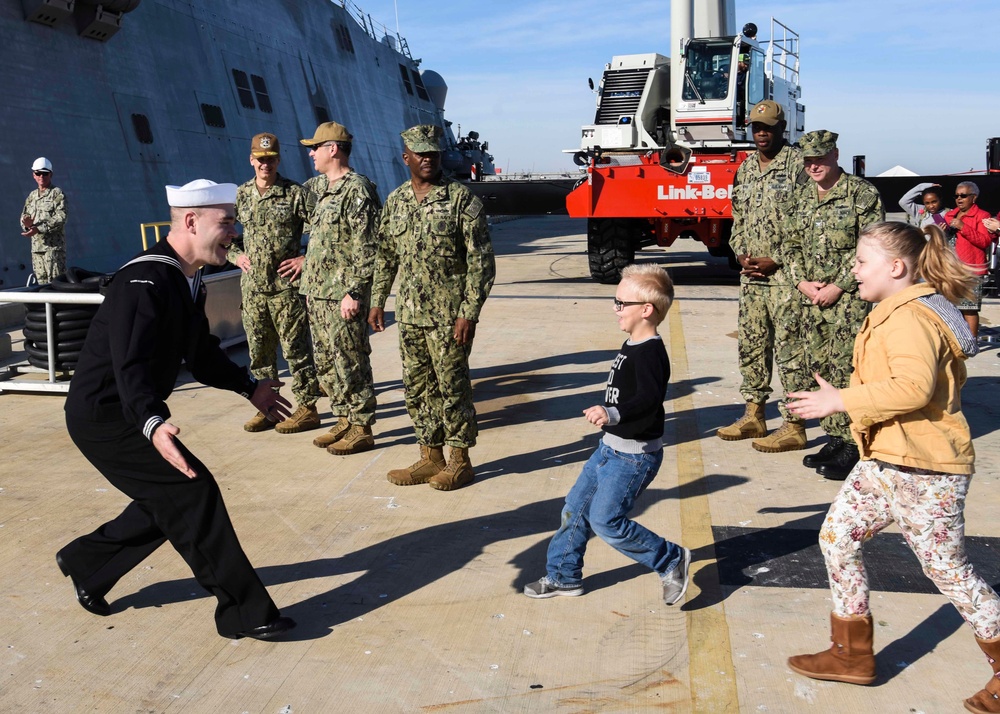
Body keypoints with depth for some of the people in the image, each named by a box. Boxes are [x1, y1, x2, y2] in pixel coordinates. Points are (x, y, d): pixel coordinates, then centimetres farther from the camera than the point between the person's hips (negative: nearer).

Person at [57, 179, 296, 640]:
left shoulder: (188, 283, 7)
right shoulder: (145, 282, -25)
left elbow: (200, 353, 20)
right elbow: (130, 366, -34)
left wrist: (249, 387, 23)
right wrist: (154, 424, -49)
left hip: (132, 413, 10)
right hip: (104, 416, -10)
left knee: (169, 505, 14)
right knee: (193, 492, -14)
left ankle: (86, 563, 35)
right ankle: (244, 613, -7)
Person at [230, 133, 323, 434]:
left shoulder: (295, 194, -5)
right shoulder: (240, 195, 9)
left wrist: (307, 259, -11)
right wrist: (235, 255, 10)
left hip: (286, 287, -5)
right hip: (252, 288, 5)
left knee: (296, 350, 0)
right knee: (259, 352, 11)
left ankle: (307, 409, 7)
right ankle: (266, 408, 22)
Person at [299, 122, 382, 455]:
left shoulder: (357, 190, -14)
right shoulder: (323, 188, 15)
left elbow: (367, 249, -19)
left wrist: (354, 292, -22)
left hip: (342, 295, -10)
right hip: (318, 293, 10)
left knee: (350, 364, -3)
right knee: (326, 363, 14)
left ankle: (362, 430, 7)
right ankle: (345, 421, 25)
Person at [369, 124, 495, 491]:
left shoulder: (462, 199, -9)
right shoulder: (395, 201, 9)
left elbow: (481, 261, -11)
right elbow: (385, 257, 18)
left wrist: (469, 312, -16)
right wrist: (377, 302, 14)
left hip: (448, 315, -6)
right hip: (410, 314, 6)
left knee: (453, 387, 2)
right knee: (417, 388, 12)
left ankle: (460, 460, 16)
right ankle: (430, 457, 25)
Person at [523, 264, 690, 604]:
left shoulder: (650, 352, -23)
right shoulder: (632, 346, 8)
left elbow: (649, 399, -38)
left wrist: (612, 413, -53)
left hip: (634, 456, -10)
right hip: (611, 448, 10)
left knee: (606, 519, -11)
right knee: (576, 508, 14)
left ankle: (672, 560, 6)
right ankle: (564, 576, 28)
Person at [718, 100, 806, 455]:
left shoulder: (797, 163, -6)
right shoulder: (745, 168, 16)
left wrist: (776, 260, -14)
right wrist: (741, 254, 3)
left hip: (785, 274, -7)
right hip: (750, 273, 7)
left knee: (788, 347, -5)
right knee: (751, 344, 12)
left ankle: (794, 426, 1)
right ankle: (753, 416, 23)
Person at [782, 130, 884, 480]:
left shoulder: (862, 194, -6)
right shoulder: (801, 196, 13)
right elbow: (792, 244, 16)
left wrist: (837, 287, -13)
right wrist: (802, 282, 0)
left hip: (850, 298, -6)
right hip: (811, 299, 6)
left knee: (846, 371, -7)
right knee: (816, 370, 9)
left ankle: (853, 446, 2)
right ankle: (835, 438, 21)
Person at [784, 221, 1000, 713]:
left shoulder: (909, 317, -21)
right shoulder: (900, 311, 12)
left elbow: (914, 386, -36)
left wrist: (840, 401, -29)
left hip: (923, 469, -11)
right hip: (885, 460, 11)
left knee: (948, 571, 2)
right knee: (838, 535, 11)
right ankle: (853, 655, 22)